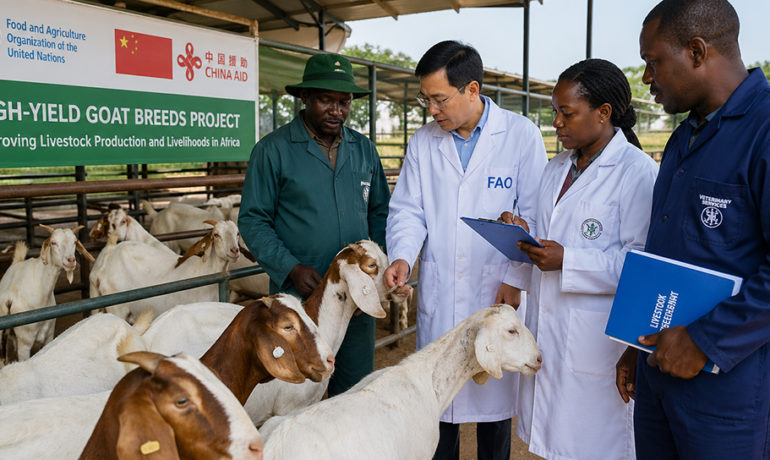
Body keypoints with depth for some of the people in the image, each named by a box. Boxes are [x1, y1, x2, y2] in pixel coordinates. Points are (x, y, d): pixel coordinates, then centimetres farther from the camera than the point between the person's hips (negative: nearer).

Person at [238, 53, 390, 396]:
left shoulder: (364, 149, 10)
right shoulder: (273, 150, -3)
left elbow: (379, 210, 17)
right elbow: (252, 220, -4)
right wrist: (291, 268, -16)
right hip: (298, 297, -3)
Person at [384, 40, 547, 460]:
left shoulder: (521, 135, -4)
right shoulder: (423, 142, 7)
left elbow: (534, 216, -5)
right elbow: (408, 210, 7)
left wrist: (516, 279, -11)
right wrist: (401, 256, -11)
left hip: (497, 292, -3)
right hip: (437, 295, 3)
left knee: (495, 391, 11)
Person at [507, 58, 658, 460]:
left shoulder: (638, 172, -12)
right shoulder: (557, 168, 13)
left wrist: (567, 261, -23)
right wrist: (523, 234, 1)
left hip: (597, 338, -7)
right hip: (545, 333, 7)